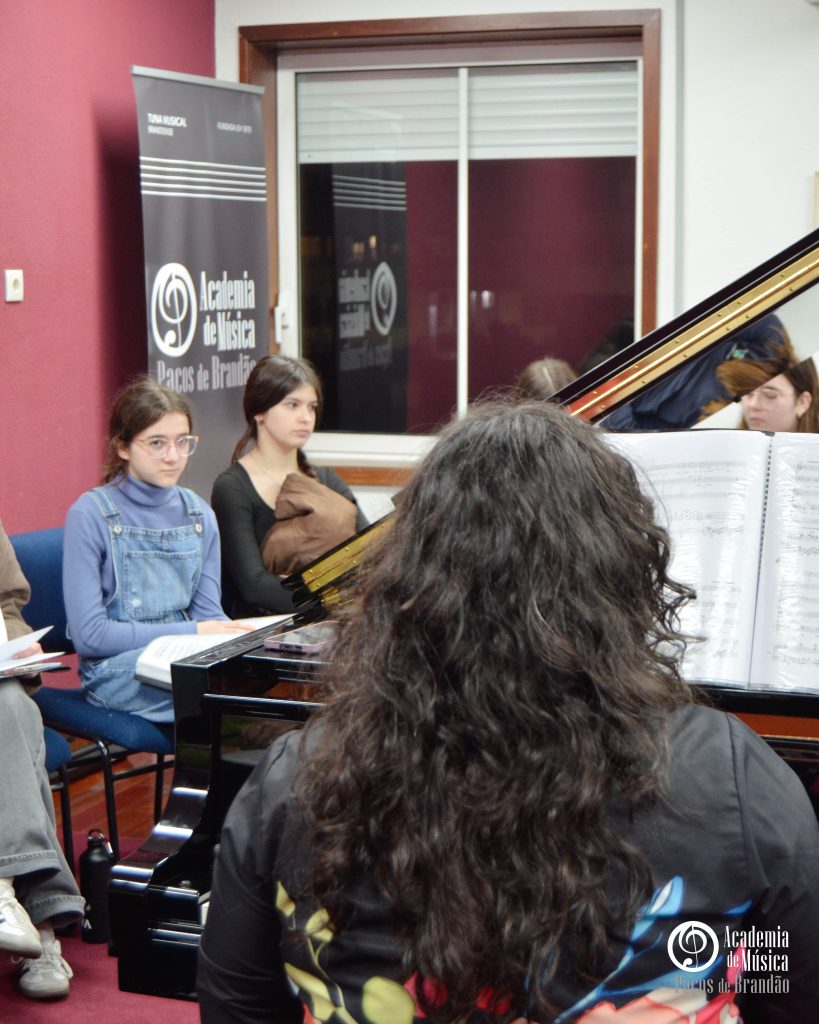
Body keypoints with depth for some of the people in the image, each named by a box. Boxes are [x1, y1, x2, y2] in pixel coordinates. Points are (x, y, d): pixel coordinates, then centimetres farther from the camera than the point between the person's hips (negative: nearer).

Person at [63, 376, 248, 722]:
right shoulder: (90, 515, -6)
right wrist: (189, 631, -16)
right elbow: (89, 634, -11)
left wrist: (234, 632, -14)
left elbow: (208, 612, 11)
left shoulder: (199, 514, 11)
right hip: (117, 669, -6)